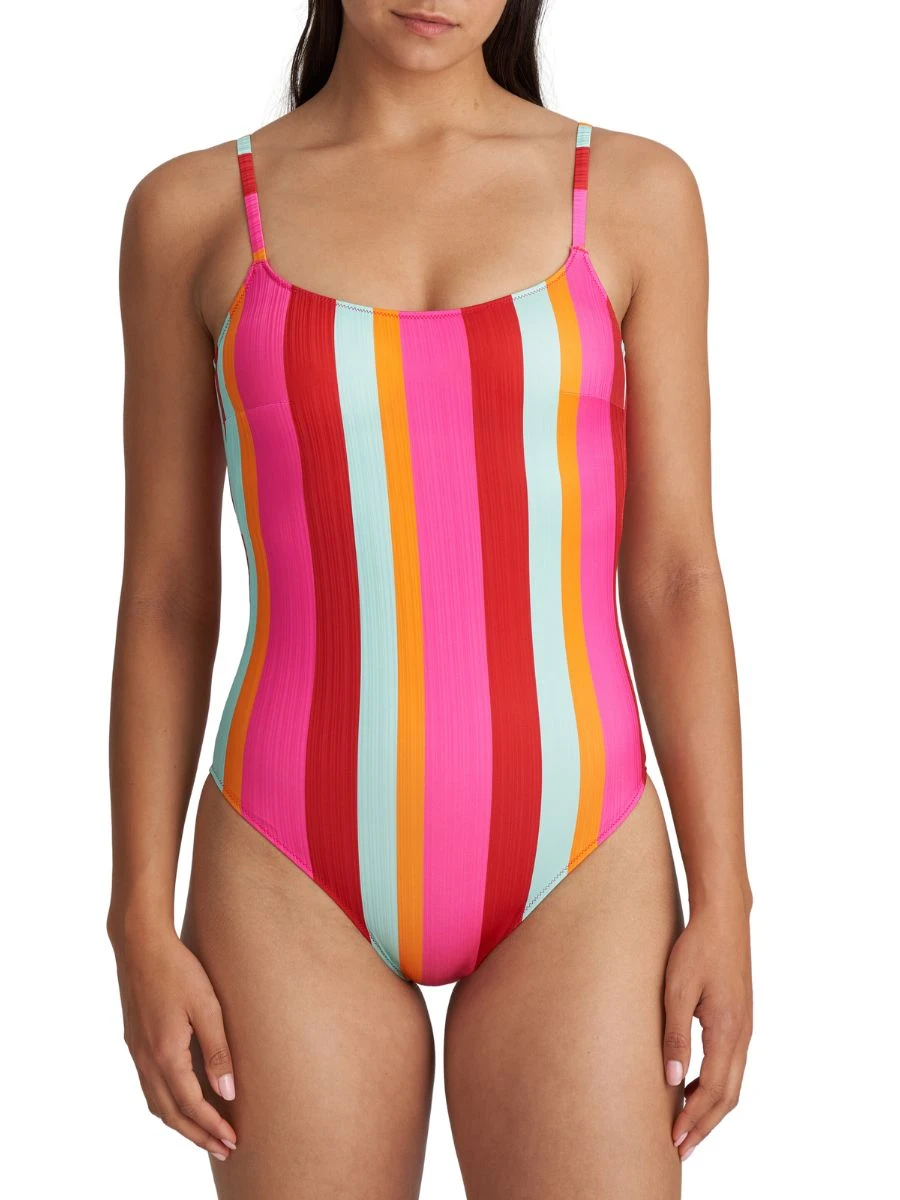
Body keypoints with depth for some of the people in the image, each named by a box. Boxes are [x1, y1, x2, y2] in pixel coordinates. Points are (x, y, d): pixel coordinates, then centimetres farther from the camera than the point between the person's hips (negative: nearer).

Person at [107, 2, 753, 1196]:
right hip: (300, 888, 0)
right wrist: (142, 928, 0)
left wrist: (723, 906, -2)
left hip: (573, 886, 0)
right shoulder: (193, 211, 2)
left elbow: (674, 577, 2)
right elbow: (165, 597, 4)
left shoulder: (636, 194, 3)